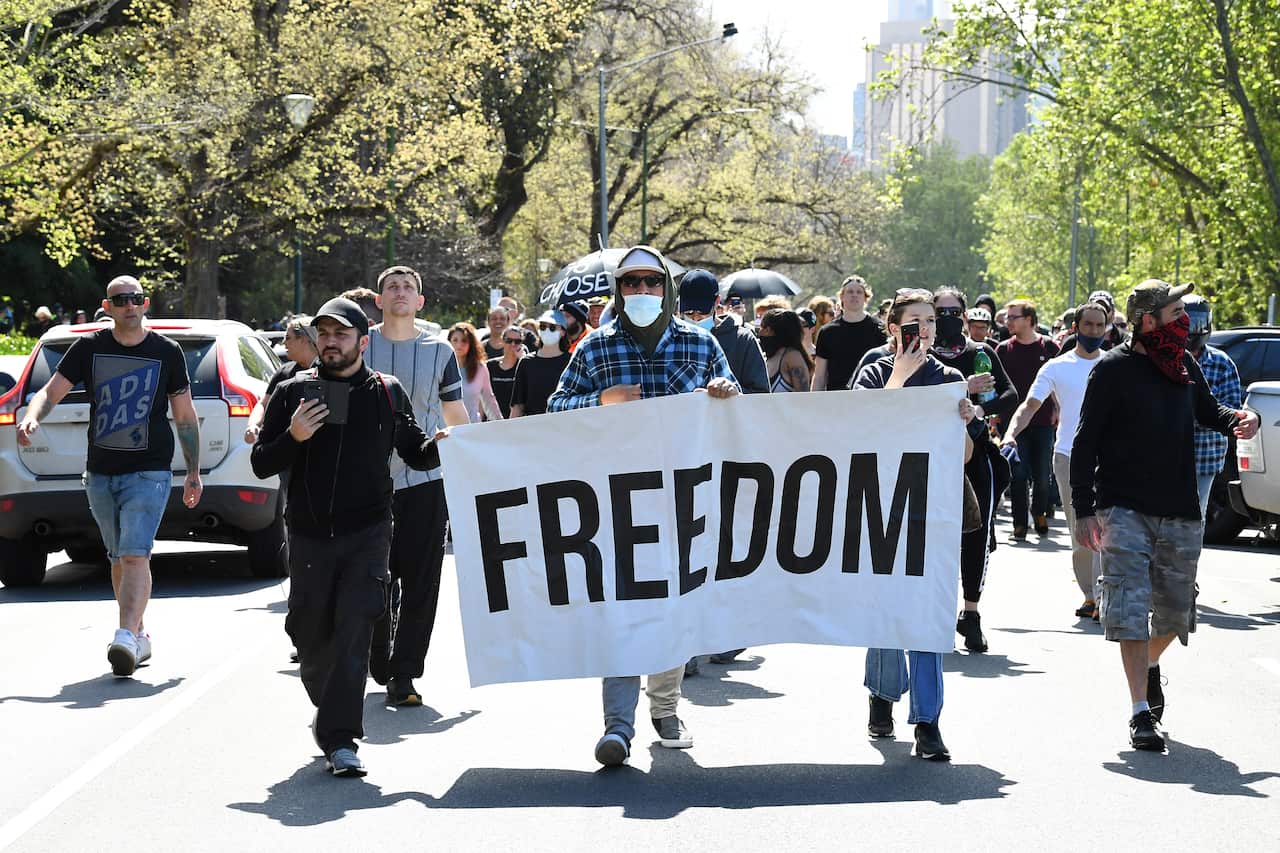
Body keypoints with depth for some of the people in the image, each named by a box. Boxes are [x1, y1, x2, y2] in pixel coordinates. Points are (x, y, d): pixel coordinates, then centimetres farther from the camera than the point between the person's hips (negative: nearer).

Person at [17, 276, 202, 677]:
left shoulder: (167, 352, 1)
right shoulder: (89, 348, 3)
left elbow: (185, 416, 8)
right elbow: (51, 391, 0)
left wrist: (193, 473, 7)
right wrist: (32, 417, -22)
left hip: (149, 473, -3)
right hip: (100, 474, 3)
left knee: (135, 555, -18)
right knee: (119, 558, 12)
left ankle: (126, 636, -29)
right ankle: (139, 637, 24)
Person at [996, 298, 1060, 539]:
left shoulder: (1049, 347, 2)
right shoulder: (1004, 350, 4)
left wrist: (1058, 410, 4)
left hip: (1043, 421, 0)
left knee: (1042, 474, 3)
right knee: (1018, 474, -5)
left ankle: (1040, 513, 28)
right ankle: (1020, 524, 0)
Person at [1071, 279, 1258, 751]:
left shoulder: (1185, 365, 8)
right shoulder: (1113, 369, -8)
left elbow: (1208, 410, 26)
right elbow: (1085, 443, -7)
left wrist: (1240, 419, 2)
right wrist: (1084, 510, -12)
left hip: (1180, 513, 5)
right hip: (1124, 511, -5)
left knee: (1175, 612, 12)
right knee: (1130, 610, -11)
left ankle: (1149, 666, 43)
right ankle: (1141, 714, -8)